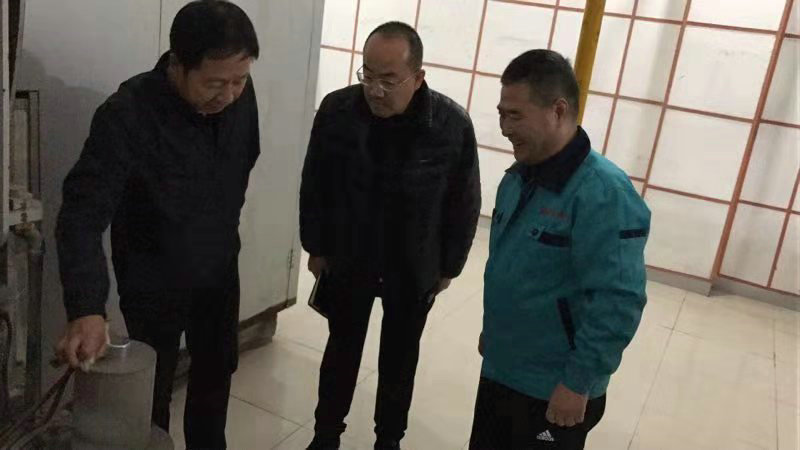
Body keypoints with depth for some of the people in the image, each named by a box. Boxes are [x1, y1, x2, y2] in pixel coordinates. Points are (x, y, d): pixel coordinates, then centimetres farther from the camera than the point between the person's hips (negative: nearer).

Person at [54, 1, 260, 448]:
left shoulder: (240, 94, -13)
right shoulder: (126, 115, -29)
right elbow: (83, 215, -32)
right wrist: (87, 308, -44)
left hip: (221, 268, 5)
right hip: (154, 279, -5)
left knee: (217, 371, 21)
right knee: (151, 390, 10)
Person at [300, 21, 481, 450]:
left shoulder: (453, 125, -20)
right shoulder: (336, 110, -17)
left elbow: (464, 203, -7)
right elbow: (313, 186, -3)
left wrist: (449, 266, -1)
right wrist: (315, 247, 2)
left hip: (414, 270, 0)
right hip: (347, 260, 1)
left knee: (400, 359, 18)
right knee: (341, 350, 18)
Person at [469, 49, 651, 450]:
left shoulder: (603, 193, -24)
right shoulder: (518, 177, 3)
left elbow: (618, 303, -25)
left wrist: (578, 382, -21)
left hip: (554, 391, -7)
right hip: (499, 370, 8)